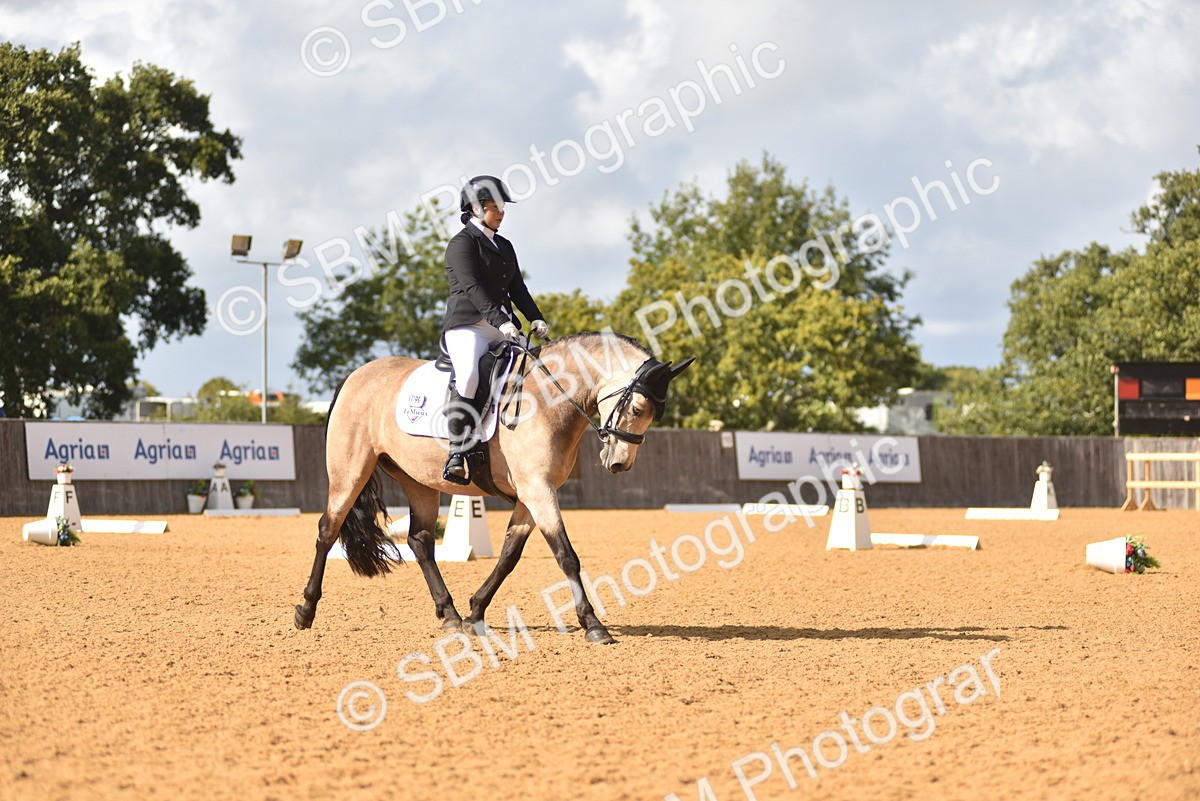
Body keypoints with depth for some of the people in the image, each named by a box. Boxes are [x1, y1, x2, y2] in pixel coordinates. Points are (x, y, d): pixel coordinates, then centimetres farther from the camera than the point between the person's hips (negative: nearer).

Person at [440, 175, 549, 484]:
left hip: (503, 329, 9)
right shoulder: (462, 243, -2)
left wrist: (536, 319, 1)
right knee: (468, 376, -33)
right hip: (468, 326, -9)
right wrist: (500, 320, -27)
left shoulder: (505, 246, 23)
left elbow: (517, 288, 20)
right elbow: (472, 286, -16)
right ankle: (457, 453, -32)